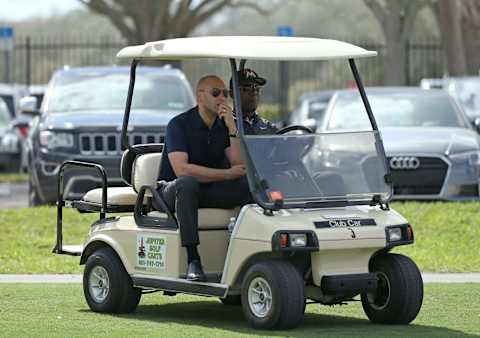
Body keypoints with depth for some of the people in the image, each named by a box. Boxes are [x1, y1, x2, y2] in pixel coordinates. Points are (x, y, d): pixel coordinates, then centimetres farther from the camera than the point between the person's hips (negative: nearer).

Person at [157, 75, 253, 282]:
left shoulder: (224, 126, 4)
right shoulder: (179, 124, -13)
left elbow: (240, 166, -7)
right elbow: (181, 169, -26)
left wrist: (232, 128, -17)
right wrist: (227, 174, -26)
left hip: (209, 191, 5)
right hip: (172, 191, -5)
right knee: (187, 183, -40)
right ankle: (193, 261, -41)